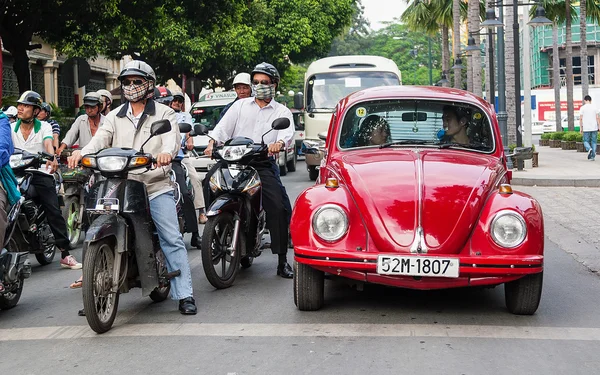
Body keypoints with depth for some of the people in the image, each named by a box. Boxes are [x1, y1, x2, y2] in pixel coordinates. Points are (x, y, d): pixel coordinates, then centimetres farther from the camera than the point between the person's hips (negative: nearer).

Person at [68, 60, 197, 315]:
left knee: (173, 240, -9)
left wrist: (166, 152, -34)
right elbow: (101, 138, 1)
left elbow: (172, 138, -10)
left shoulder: (164, 113, 8)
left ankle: (185, 295, -7)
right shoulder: (115, 116, 18)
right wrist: (81, 152, -21)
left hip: (156, 186, -3)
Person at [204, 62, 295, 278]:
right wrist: (212, 143, -13)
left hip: (264, 165, -2)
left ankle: (282, 261, -10)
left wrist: (279, 143, -31)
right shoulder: (240, 105, 19)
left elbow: (287, 132, -8)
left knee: (279, 207, -16)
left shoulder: (282, 112, 13)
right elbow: (223, 126, 7)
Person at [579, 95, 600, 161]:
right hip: (594, 128, 2)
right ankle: (593, 156, 4)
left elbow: (581, 119, -5)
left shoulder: (582, 108, -3)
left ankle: (589, 149, -23)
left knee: (586, 141, 8)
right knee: (593, 142, 9)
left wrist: (581, 128, 2)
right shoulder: (594, 108, 3)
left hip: (586, 128, -2)